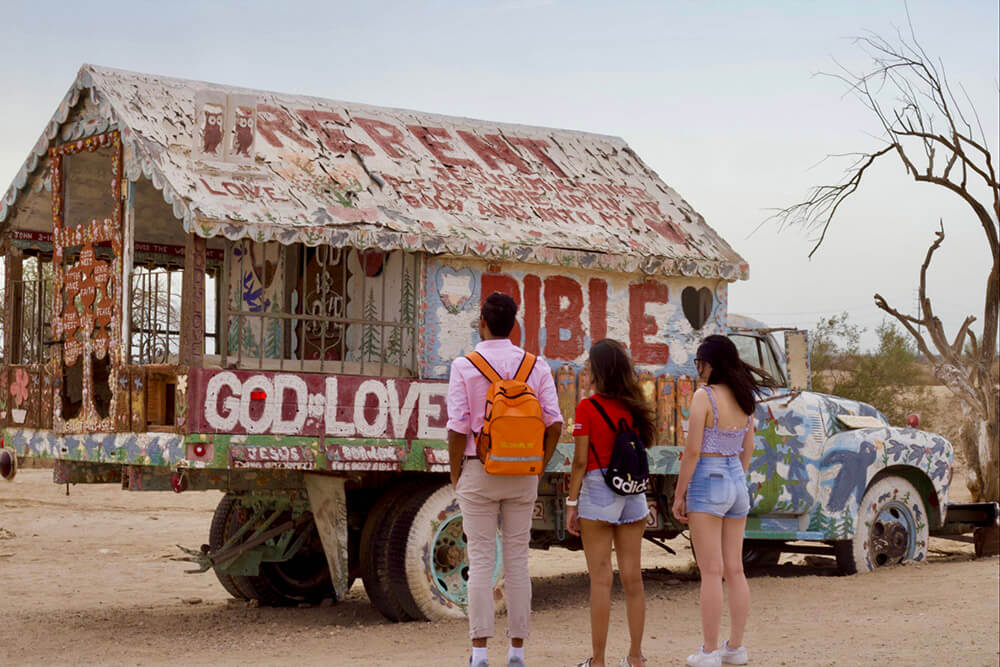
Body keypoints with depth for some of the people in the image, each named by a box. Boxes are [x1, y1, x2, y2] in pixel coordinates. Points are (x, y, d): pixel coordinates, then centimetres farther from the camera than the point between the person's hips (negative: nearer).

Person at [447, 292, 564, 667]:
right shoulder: (536, 366, 2)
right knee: (517, 561, 7)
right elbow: (554, 424, -4)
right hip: (522, 475, 2)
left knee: (481, 562, 1)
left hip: (478, 470, -2)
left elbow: (458, 427, -12)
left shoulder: (464, 366, -7)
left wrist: (455, 474, 0)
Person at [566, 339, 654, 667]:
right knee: (632, 577, 8)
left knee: (600, 579, -2)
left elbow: (581, 461, -9)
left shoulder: (587, 408, -9)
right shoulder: (636, 407, 5)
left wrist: (572, 503, -4)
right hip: (634, 491, 5)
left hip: (598, 490, -5)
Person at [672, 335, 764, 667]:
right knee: (735, 570, 11)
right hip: (736, 482, 7)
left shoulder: (704, 396, -13)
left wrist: (679, 495, -9)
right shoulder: (744, 398, 7)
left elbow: (693, 451, -15)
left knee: (711, 571, -4)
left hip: (707, 481, -7)